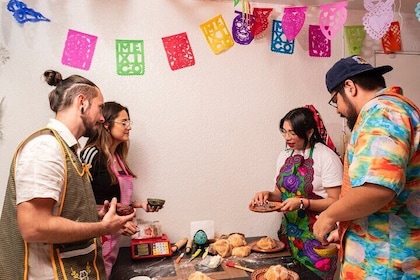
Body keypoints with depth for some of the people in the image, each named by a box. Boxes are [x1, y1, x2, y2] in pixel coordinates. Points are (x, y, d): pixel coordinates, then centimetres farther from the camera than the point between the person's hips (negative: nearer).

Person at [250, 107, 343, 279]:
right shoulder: (284, 156, 7)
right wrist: (269, 195, -5)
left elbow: (335, 202, -14)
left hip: (315, 235, -6)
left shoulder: (326, 157, -13)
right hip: (288, 231, 6)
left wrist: (302, 203, -24)